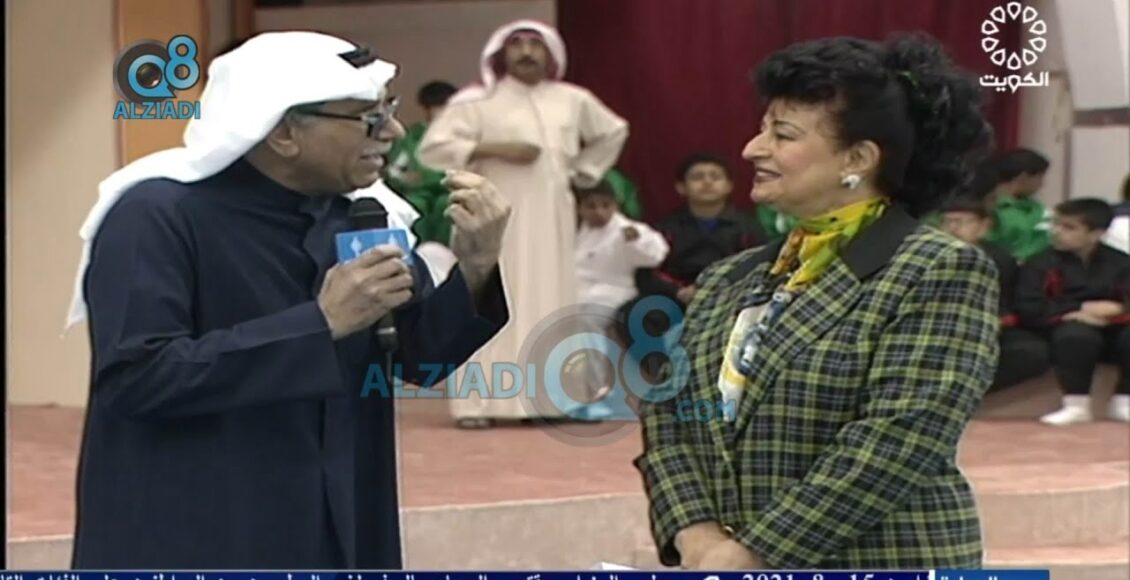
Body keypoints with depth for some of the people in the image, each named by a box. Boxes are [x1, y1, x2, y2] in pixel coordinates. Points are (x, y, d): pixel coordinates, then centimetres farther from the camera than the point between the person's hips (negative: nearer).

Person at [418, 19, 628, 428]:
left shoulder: (573, 101, 10)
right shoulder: (476, 102, -2)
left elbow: (613, 132, 26)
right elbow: (433, 147, -10)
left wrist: (582, 172, 14)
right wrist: (493, 149, -16)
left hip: (551, 219, 4)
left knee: (551, 306, 4)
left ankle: (548, 397, 9)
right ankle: (478, 402, -9)